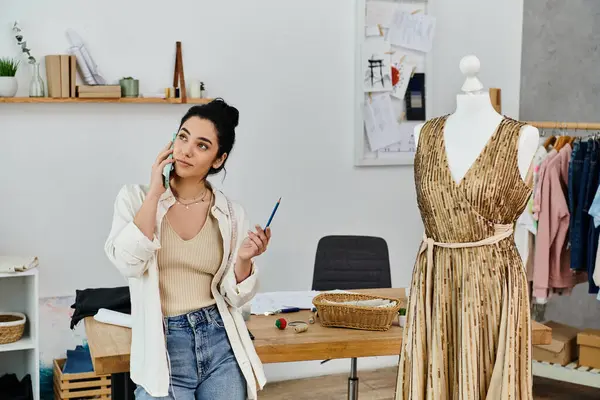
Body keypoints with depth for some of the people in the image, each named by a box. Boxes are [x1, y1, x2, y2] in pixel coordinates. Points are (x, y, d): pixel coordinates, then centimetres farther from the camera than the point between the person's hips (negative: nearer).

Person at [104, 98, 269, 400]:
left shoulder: (230, 214, 2)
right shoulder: (136, 198, -2)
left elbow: (234, 298, 2)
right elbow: (128, 263, -18)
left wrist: (244, 260, -17)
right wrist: (155, 193, -15)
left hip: (221, 345, 2)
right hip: (163, 349, -2)